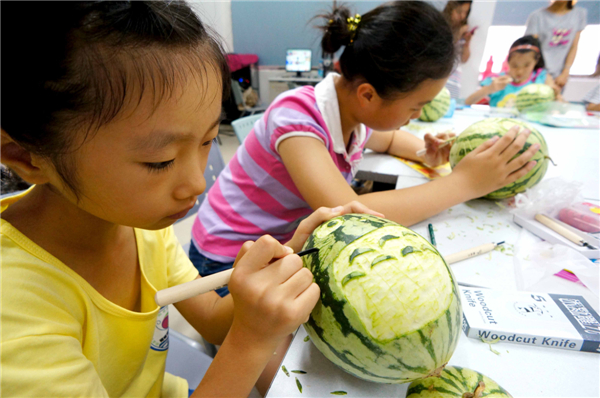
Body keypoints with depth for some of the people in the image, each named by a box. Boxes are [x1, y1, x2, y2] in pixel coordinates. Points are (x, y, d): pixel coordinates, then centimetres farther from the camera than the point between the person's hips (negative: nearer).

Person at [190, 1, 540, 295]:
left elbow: (389, 139, 21)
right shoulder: (297, 115, -26)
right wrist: (465, 182, -29)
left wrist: (424, 152, -2)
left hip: (286, 246, 7)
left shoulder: (356, 114, -3)